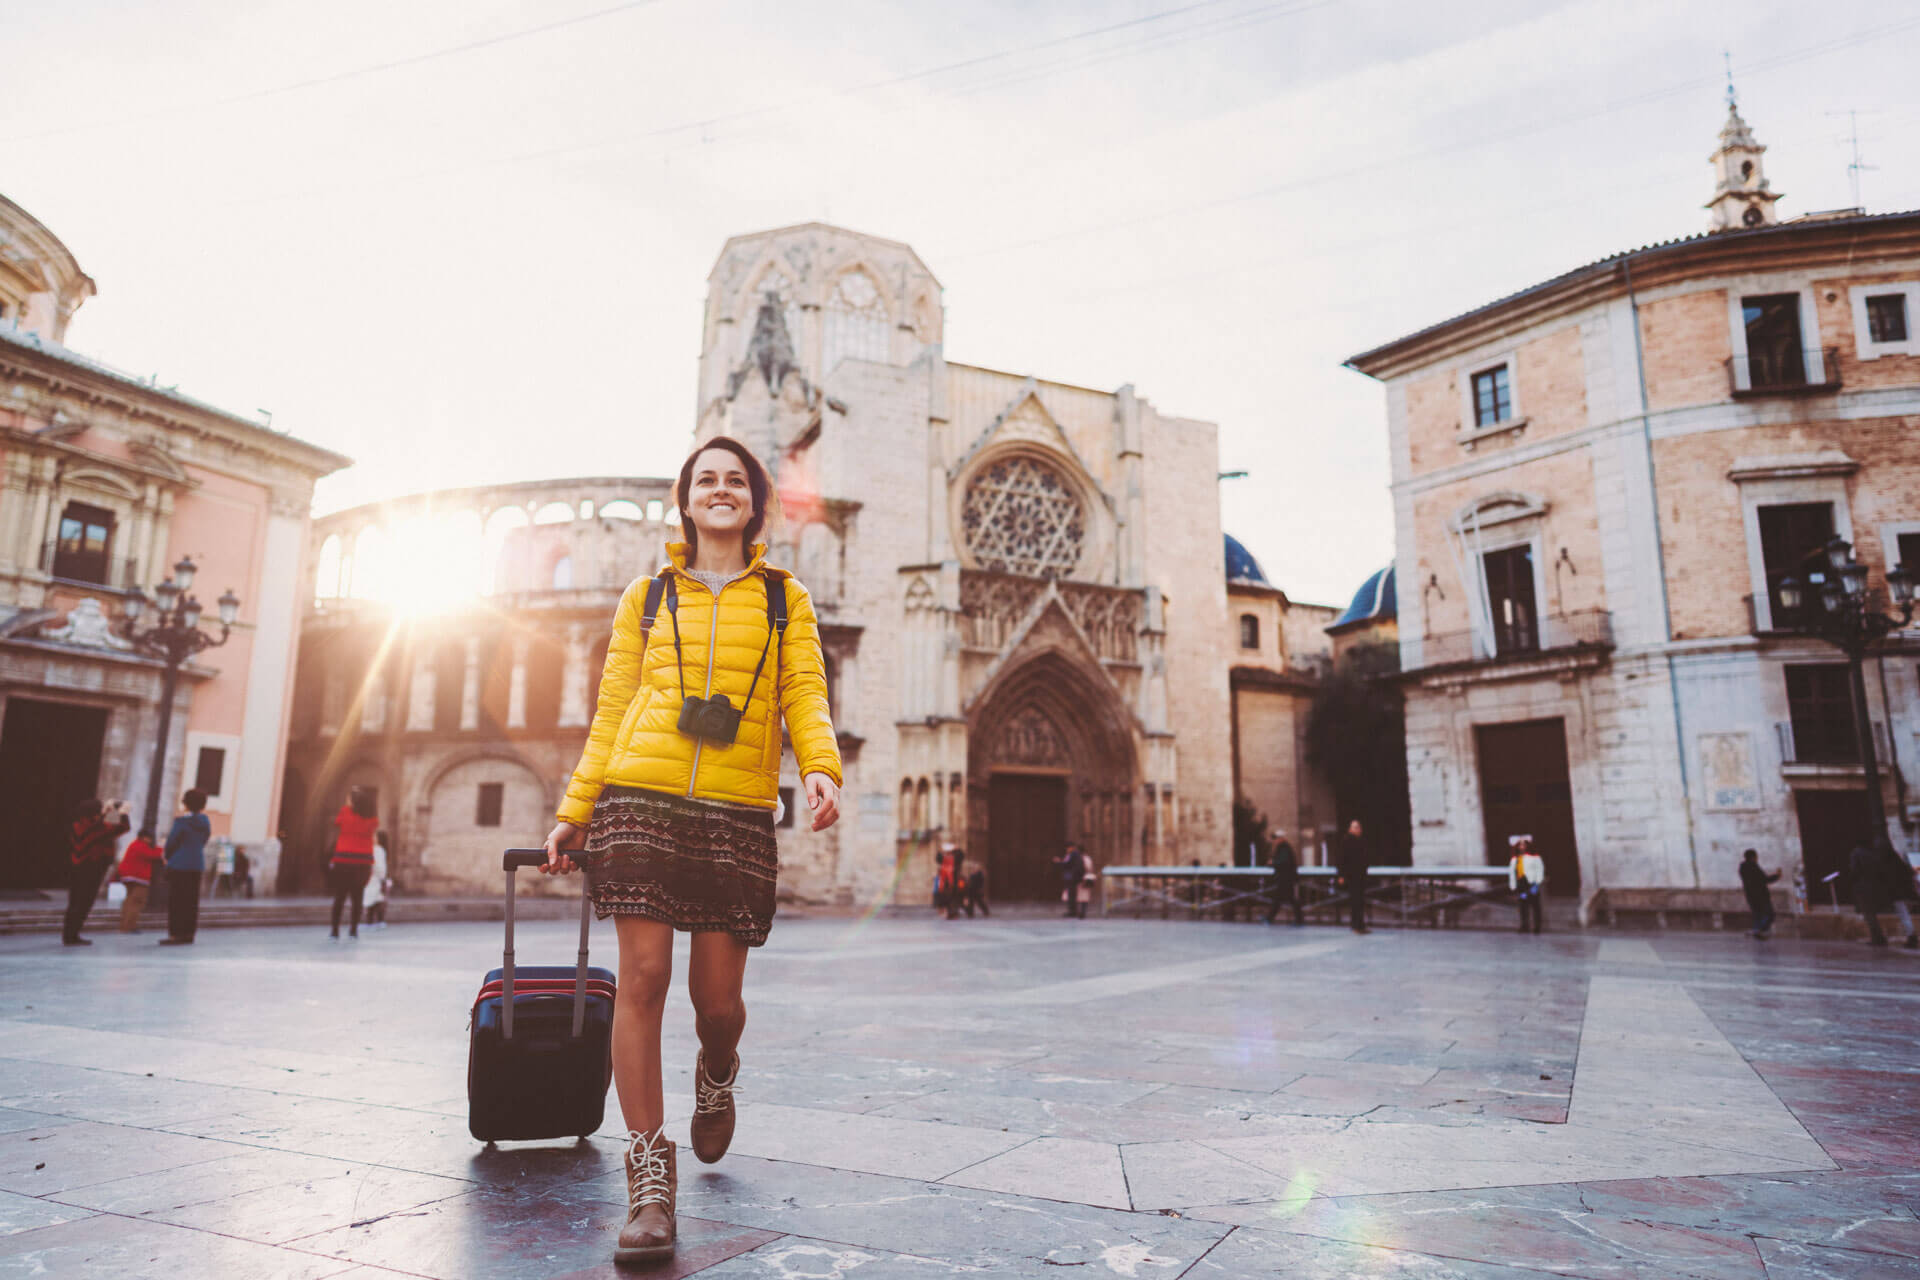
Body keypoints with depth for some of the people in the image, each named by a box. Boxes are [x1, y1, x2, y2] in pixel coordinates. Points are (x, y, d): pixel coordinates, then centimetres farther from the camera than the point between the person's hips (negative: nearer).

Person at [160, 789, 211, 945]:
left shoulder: (181, 821, -12)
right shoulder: (206, 823, 8)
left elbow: (171, 843, -9)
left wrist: (168, 857, 11)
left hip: (179, 865, -6)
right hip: (197, 865, 6)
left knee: (176, 900, -2)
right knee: (191, 900, 9)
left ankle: (175, 934, -3)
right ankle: (189, 933, 12)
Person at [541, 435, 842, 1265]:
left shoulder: (785, 599, 14)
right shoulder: (647, 597, 15)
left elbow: (804, 694, 3)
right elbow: (612, 710, 15)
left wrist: (819, 767, -16)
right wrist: (575, 811, 11)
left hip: (738, 813, 0)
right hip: (641, 800, 1)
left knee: (717, 996, 2)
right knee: (643, 978, -5)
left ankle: (716, 1079, 38)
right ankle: (650, 1181, 6)